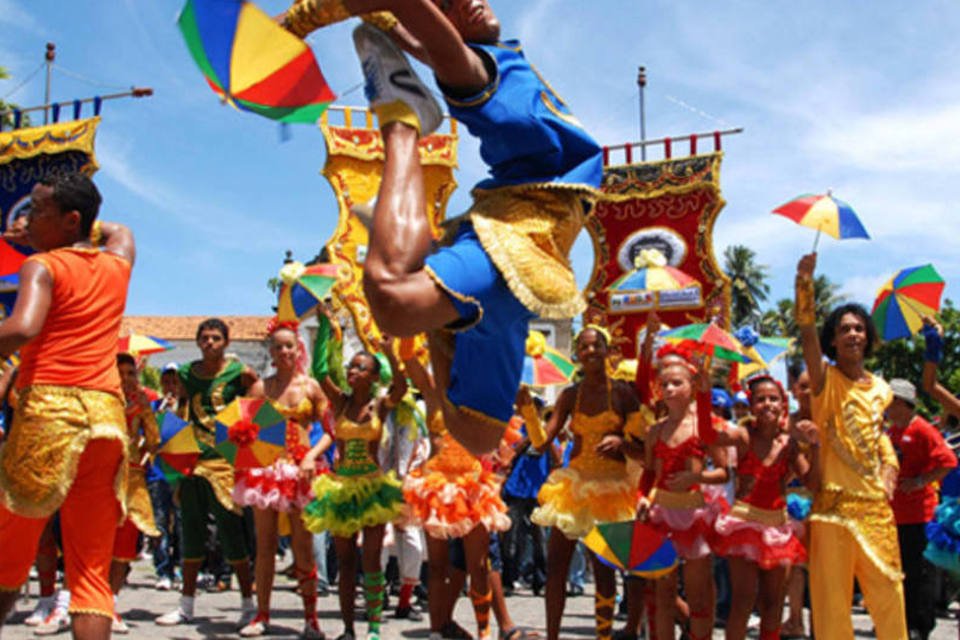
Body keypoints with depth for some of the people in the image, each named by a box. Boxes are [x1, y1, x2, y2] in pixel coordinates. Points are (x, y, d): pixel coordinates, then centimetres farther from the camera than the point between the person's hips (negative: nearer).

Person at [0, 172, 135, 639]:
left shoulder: (43, 266, 1)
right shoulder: (117, 263, 18)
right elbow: (118, 230, 43)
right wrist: (44, 233, 41)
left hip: (47, 407, -5)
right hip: (108, 413, 5)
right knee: (92, 573, 4)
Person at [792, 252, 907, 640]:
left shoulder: (880, 388, 13)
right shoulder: (825, 379, -3)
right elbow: (806, 332, -19)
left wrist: (889, 469, 7)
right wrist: (805, 281, -31)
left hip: (877, 504, 5)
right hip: (834, 502, -5)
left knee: (887, 587, 11)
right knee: (832, 594, -1)